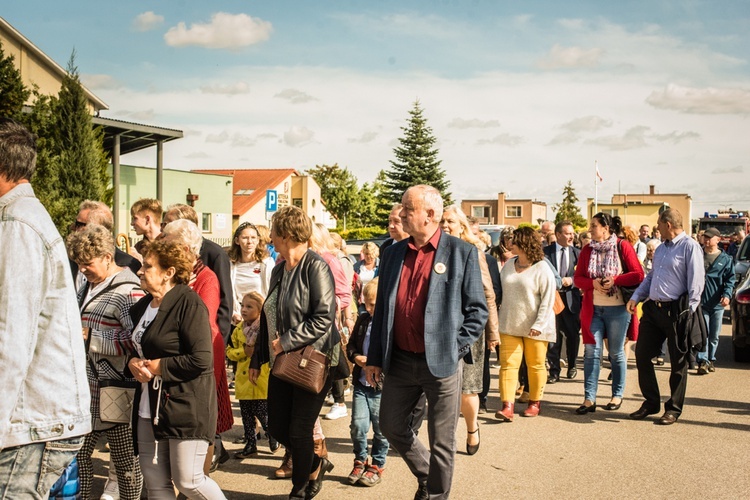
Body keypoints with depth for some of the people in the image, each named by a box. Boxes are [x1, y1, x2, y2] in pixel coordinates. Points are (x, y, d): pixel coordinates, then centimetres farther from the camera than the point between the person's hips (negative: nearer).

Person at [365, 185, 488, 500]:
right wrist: (374, 358, 9)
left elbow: (477, 309, -3)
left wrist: (456, 348, -11)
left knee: (442, 441, 6)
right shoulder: (393, 253, 7)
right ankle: (425, 474, 40)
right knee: (390, 425, 16)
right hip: (400, 361, 5)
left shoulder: (462, 253, -6)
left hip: (441, 363, -5)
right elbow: (381, 308, 11)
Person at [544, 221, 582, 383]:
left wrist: (571, 280, -14)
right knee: (553, 336, 2)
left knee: (573, 334, 9)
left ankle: (572, 366, 31)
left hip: (571, 298, 2)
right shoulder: (546, 251, 0)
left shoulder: (577, 252, 6)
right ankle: (554, 371, 12)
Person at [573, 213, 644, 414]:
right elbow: (578, 278, 5)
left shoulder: (623, 246, -4)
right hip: (593, 309, 3)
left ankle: (617, 395, 22)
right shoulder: (587, 250, 6)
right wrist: (593, 282, -14)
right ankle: (589, 399, 1)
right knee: (591, 351, -2)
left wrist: (615, 280, -18)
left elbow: (639, 275, -7)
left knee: (616, 353, 8)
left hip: (618, 309, -3)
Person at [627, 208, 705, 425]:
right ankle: (651, 403, 22)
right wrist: (636, 297, 9)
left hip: (676, 311, -8)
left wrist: (689, 312, -16)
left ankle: (673, 409, 16)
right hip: (653, 309, 8)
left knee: (678, 362, 5)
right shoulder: (661, 248, 17)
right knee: (642, 355, 8)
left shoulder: (690, 247, -9)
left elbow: (696, 282, -13)